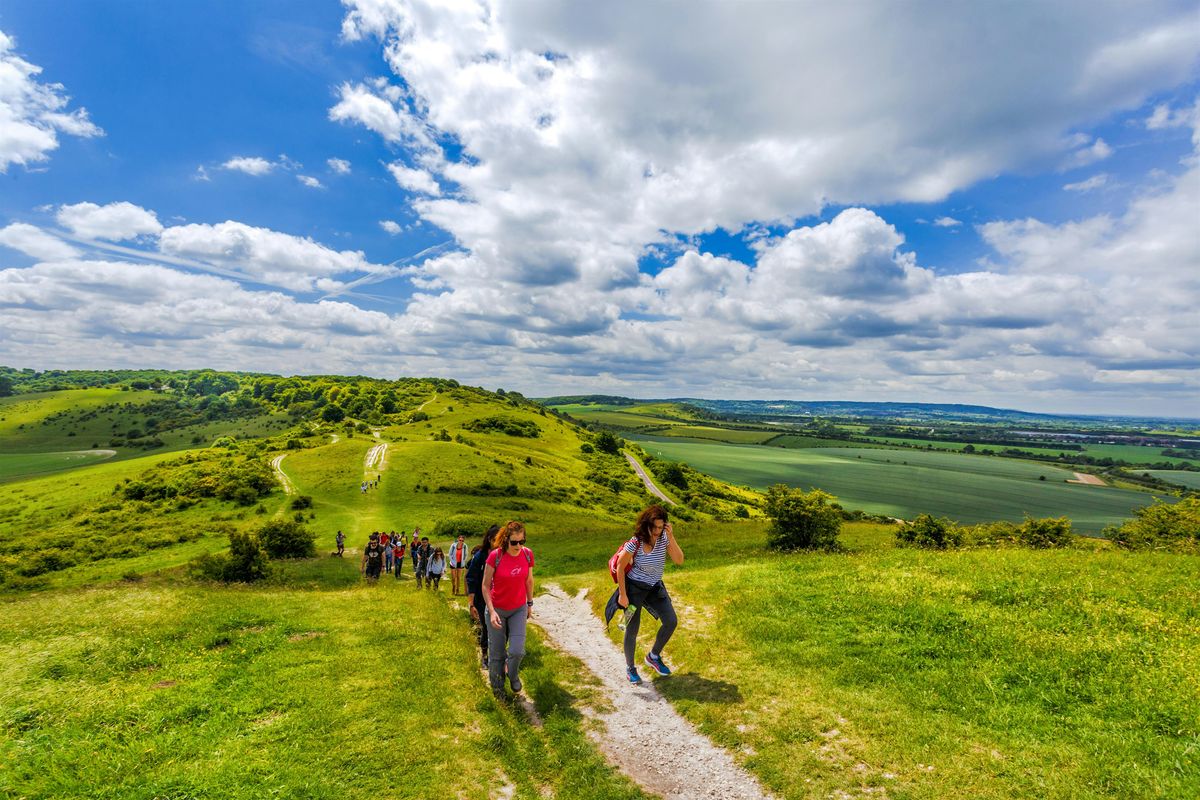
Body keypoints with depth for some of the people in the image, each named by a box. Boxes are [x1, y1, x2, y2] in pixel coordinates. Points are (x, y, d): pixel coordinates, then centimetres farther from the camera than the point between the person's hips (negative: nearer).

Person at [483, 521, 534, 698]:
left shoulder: (528, 554, -12)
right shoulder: (495, 556, -21)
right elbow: (485, 586, -12)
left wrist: (530, 603, 12)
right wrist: (492, 612, -17)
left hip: (519, 609, 2)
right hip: (497, 609, -2)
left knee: (517, 651, -6)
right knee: (497, 653, 9)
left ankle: (513, 676, 29)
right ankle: (497, 687, 36)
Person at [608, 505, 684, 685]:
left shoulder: (664, 539, -13)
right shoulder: (634, 544, -25)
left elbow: (679, 560, -20)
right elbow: (620, 567, -15)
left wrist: (671, 537, -30)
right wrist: (622, 594, -13)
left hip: (655, 587, 5)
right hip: (634, 587, -5)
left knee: (671, 622, 1)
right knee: (632, 630, 2)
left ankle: (653, 656, 25)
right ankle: (630, 668, 27)